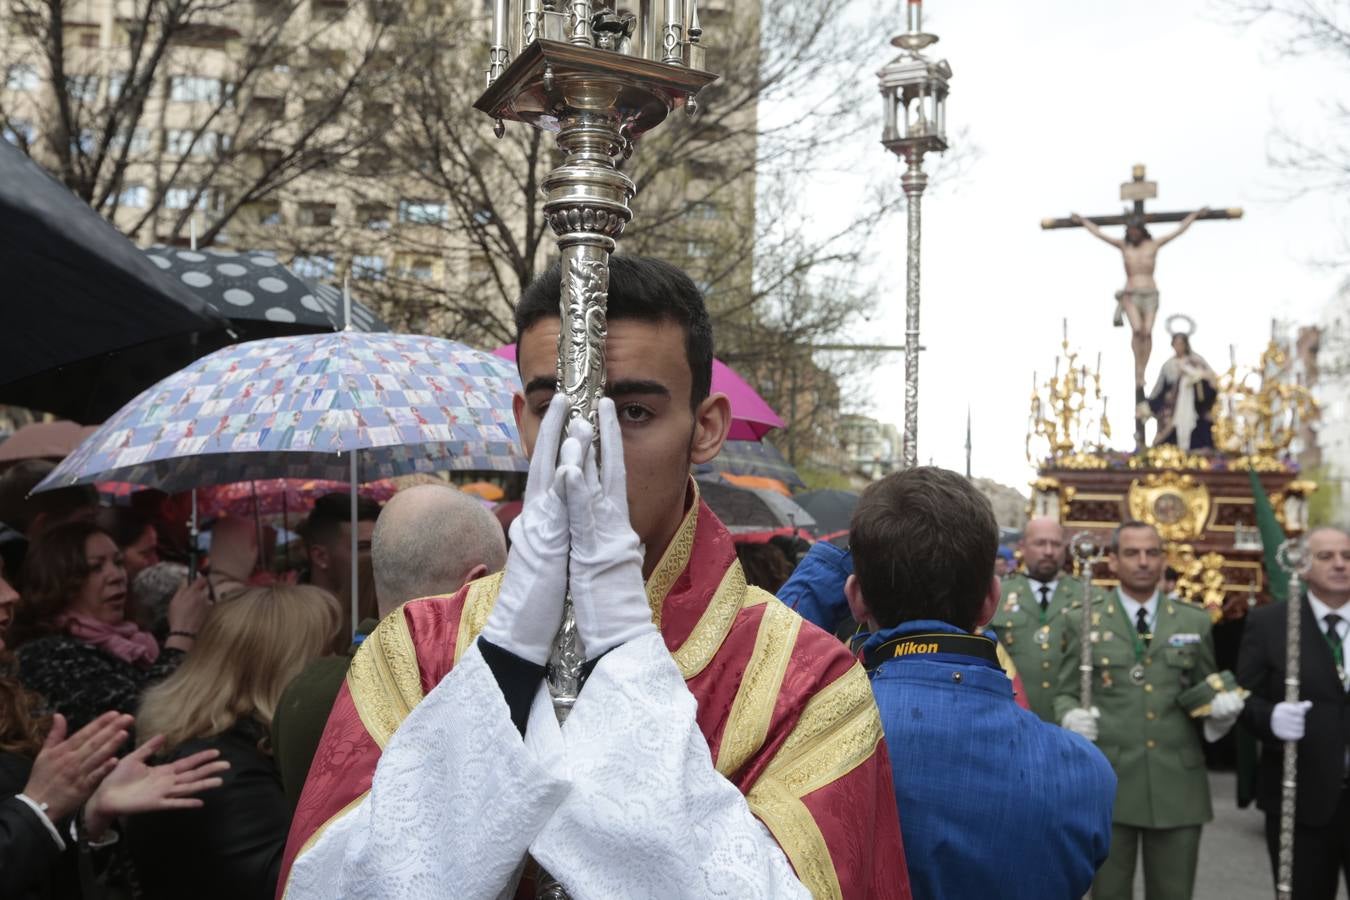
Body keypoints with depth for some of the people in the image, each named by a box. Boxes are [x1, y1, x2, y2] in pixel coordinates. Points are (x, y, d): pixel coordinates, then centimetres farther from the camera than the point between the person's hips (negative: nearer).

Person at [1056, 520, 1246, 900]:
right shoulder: (1082, 619, 4)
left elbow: (1206, 690, 16)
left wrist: (1223, 707, -6)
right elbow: (1066, 693, 5)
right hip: (1107, 781, -2)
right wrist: (1070, 717, -16)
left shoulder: (1195, 621, 10)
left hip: (1178, 783, 2)